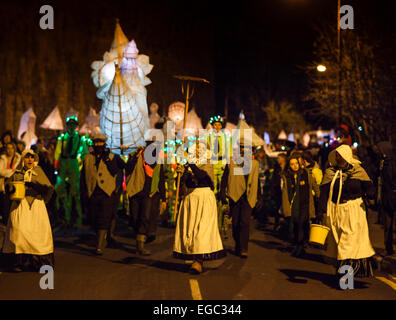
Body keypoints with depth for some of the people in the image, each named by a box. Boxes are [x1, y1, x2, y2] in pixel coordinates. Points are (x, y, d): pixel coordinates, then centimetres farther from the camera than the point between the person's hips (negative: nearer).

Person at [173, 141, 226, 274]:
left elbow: (201, 175, -20)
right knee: (188, 227, 1)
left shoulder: (207, 165, 1)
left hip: (205, 198, -5)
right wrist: (182, 172, -10)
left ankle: (199, 261, -19)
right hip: (190, 197, 5)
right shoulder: (189, 165, 14)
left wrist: (191, 164, -29)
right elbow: (185, 183, 6)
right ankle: (195, 259, 8)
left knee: (202, 227, -13)